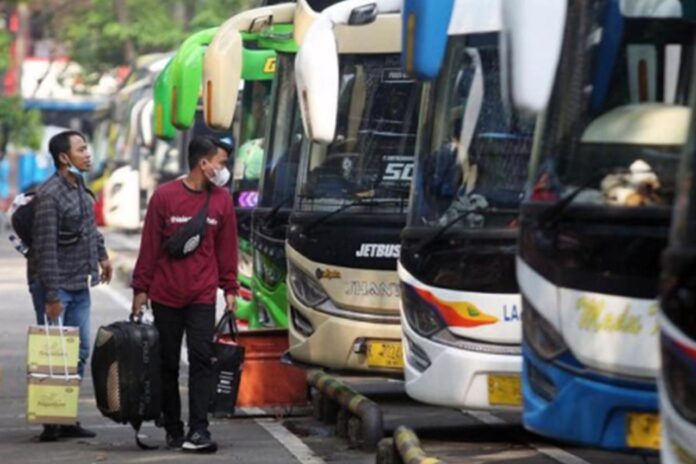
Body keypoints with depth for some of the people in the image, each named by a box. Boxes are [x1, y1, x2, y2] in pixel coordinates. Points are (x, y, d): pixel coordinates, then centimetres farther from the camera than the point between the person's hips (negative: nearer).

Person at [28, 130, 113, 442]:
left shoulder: (79, 186, 9)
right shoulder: (49, 195, -18)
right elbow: (46, 249, -20)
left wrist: (101, 255, 27)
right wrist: (51, 296, -22)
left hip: (80, 285, 9)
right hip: (56, 286, -9)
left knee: (80, 351, 10)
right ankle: (50, 422, -1)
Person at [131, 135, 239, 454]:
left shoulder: (222, 200, 2)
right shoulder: (165, 196, -5)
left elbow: (226, 247, 9)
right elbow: (150, 245, -1)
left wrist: (230, 289, 6)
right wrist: (141, 288, -1)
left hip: (202, 296, 1)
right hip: (165, 296, -1)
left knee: (201, 360, -9)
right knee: (168, 364, 7)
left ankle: (198, 430, -12)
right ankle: (173, 429, 17)